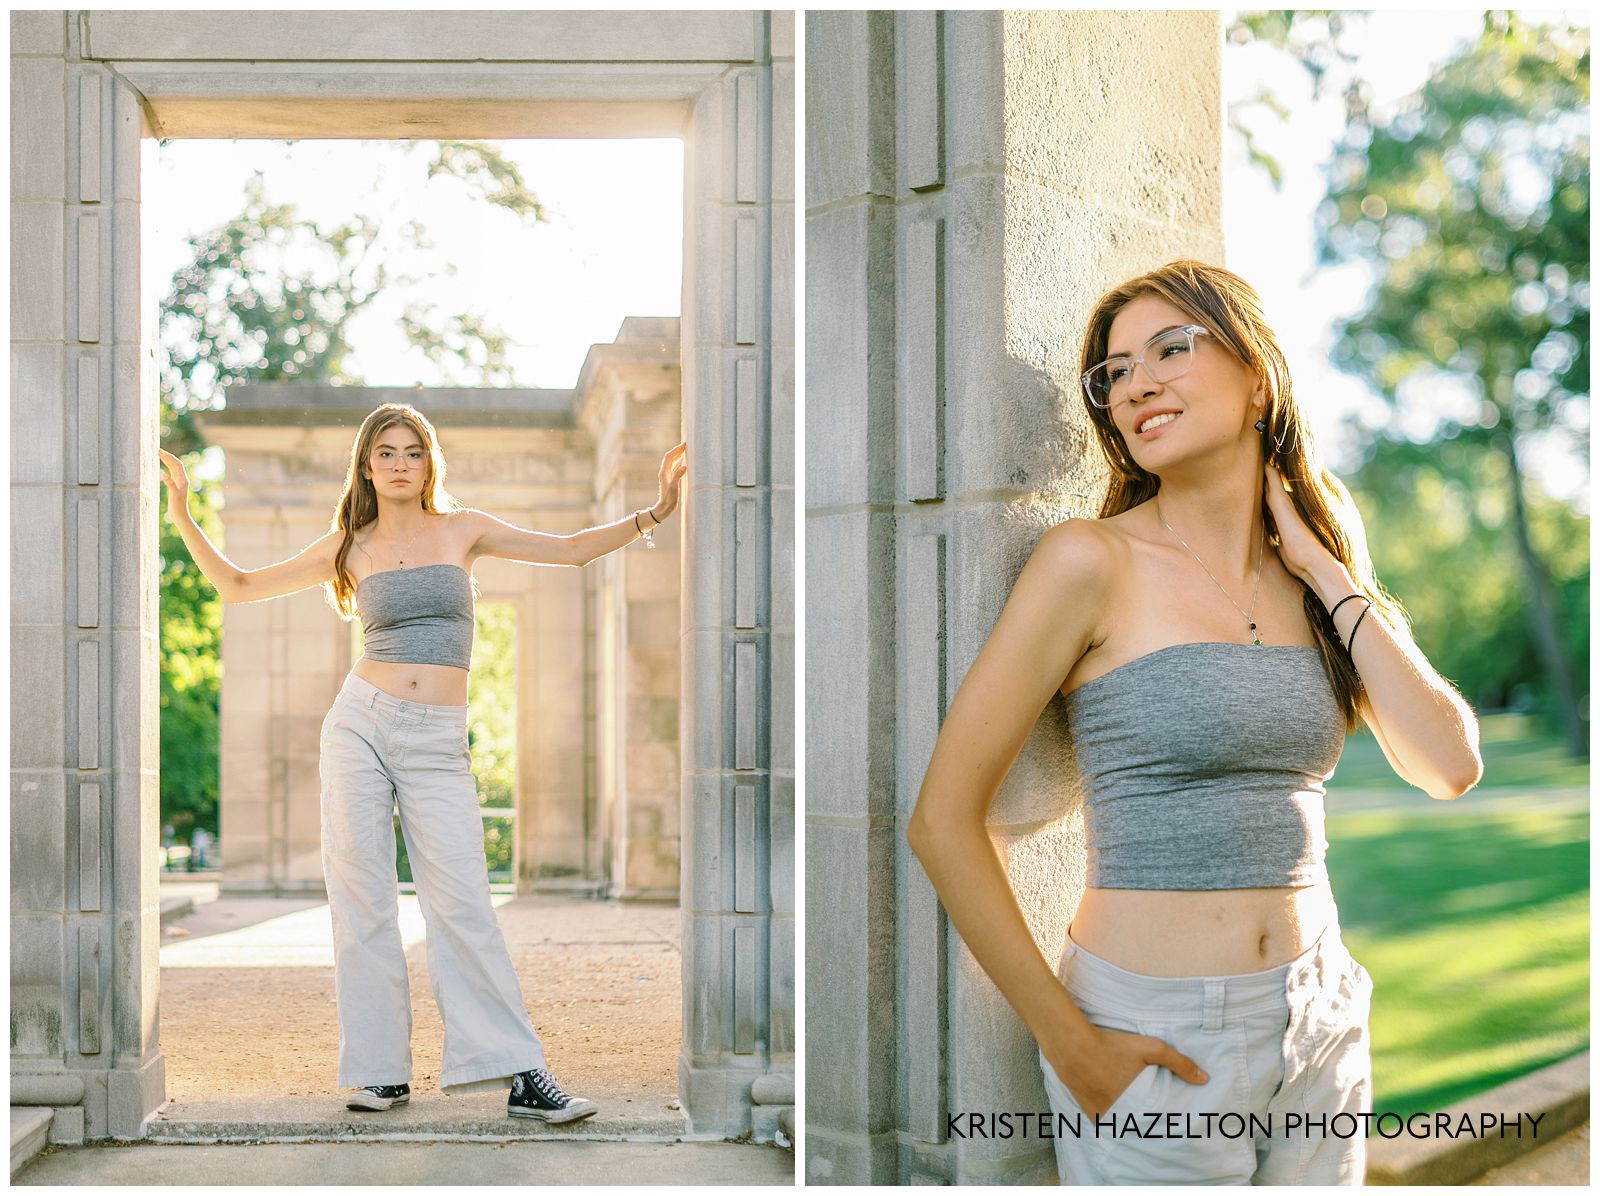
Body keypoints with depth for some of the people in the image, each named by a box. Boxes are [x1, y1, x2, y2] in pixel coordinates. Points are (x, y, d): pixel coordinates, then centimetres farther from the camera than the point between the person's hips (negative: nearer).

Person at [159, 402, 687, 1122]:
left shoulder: (461, 529, 10)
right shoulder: (349, 547, 10)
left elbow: (571, 550, 13)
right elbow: (239, 586, 16)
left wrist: (653, 513, 6)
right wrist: (181, 515, 8)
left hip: (436, 745, -1)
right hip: (360, 723, 1)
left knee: (461, 901, -9)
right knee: (362, 896, -1)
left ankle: (519, 1074, -7)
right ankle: (380, 1070, 8)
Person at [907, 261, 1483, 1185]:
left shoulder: (1321, 583, 6)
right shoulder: (1095, 562, -10)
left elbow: (1450, 765, -6)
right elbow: (942, 820, -13)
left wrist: (1326, 572, -5)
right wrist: (1069, 1042, -13)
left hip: (1322, 1029, 5)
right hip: (1155, 1042, -5)